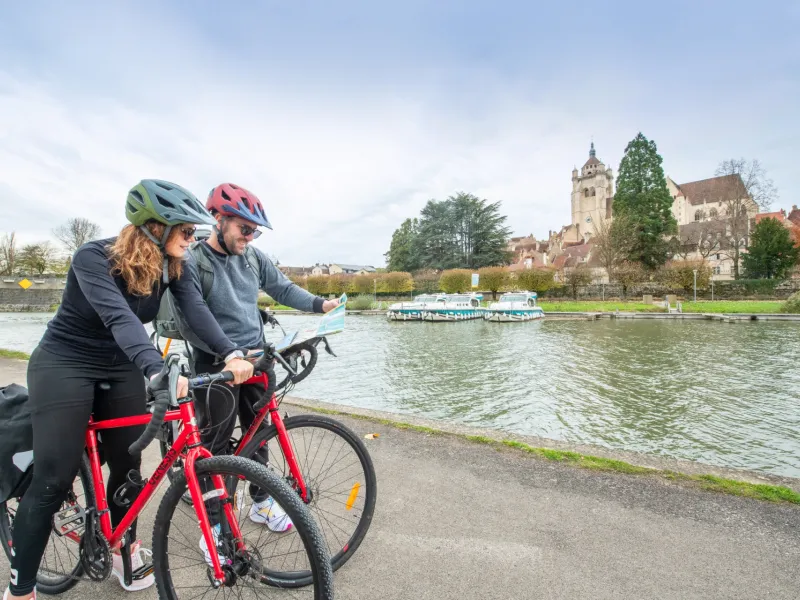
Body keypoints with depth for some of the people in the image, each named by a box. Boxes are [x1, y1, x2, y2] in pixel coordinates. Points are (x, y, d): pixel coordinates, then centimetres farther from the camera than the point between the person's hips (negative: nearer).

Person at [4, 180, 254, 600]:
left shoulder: (171, 266, -9)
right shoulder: (93, 258, -25)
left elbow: (196, 309, -23)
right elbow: (119, 317, -41)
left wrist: (232, 354, -39)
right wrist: (158, 371, -56)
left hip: (121, 369, 5)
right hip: (64, 365, -5)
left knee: (128, 466, 9)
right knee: (54, 480, -4)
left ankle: (125, 549, 32)